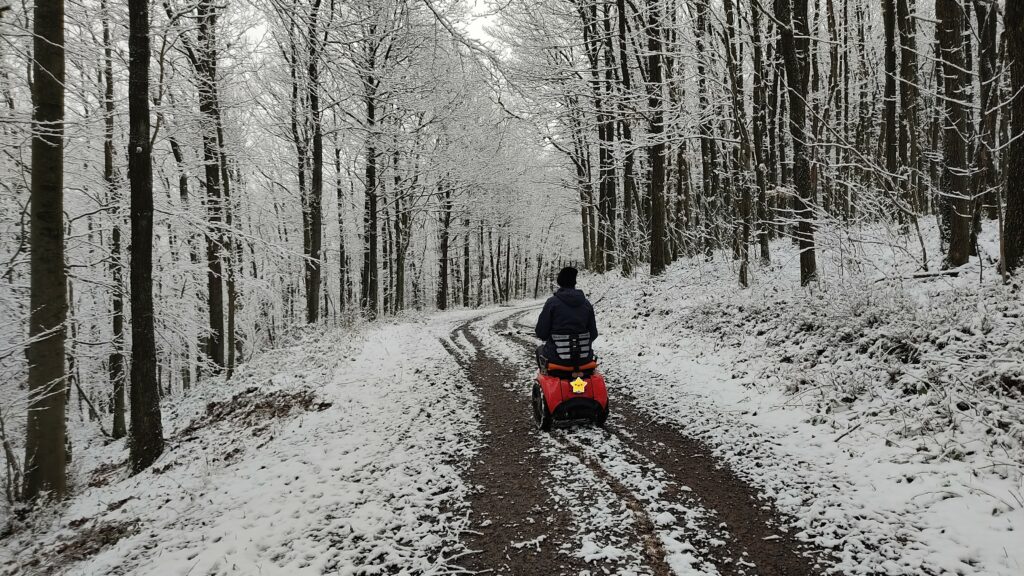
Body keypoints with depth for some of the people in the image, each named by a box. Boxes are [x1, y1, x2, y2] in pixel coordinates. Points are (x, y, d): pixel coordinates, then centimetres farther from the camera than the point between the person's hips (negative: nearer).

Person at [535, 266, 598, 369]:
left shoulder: (552, 302, -8)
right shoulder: (586, 303, 1)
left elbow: (541, 333, -8)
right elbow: (593, 334, 2)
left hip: (558, 358, -2)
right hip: (584, 359, 2)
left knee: (540, 349, 31)